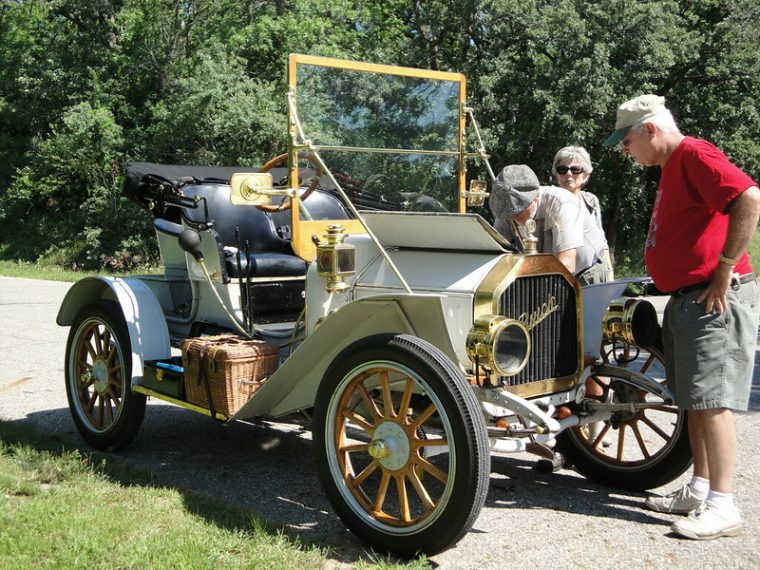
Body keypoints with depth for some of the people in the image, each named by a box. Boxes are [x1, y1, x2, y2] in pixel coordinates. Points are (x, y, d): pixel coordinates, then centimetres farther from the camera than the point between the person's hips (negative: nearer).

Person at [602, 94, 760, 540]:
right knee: (695, 400, 14)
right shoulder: (671, 167, 19)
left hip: (716, 297, -10)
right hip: (686, 298, 11)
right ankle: (700, 491, 23)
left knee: (711, 400, -9)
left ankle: (722, 507, -3)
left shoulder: (693, 154, -13)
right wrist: (681, 290, 14)